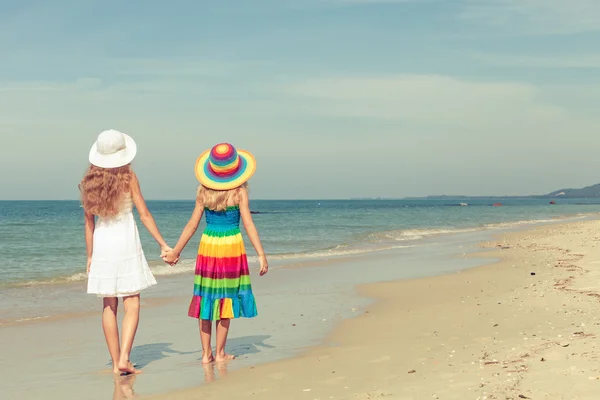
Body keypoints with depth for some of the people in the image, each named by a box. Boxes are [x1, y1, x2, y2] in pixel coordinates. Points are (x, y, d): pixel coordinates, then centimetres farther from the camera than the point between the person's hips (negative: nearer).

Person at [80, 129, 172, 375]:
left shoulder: (90, 181, 6)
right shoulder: (128, 178, -4)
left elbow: (89, 221, 9)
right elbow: (144, 214, -4)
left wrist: (90, 256, 15)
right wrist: (162, 244, 3)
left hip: (102, 244, 4)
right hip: (125, 241, -4)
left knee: (109, 306, 9)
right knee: (132, 305, 0)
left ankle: (116, 363, 11)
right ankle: (123, 358, -12)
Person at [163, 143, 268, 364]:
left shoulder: (203, 191, 0)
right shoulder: (239, 192, -6)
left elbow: (192, 225, 0)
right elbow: (248, 224, -11)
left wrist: (175, 251, 8)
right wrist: (261, 254, -9)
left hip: (208, 246, 2)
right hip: (231, 247, -2)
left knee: (206, 298, 9)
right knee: (226, 299, 7)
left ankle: (206, 353, 11)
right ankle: (220, 352, 11)